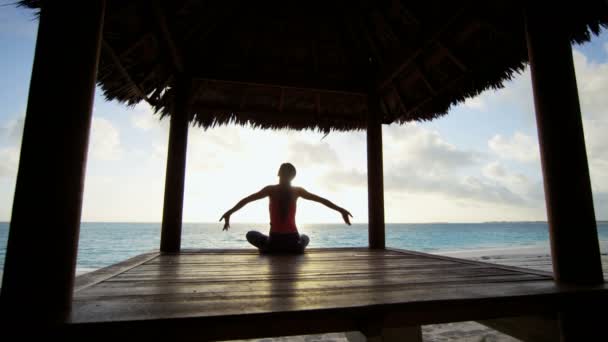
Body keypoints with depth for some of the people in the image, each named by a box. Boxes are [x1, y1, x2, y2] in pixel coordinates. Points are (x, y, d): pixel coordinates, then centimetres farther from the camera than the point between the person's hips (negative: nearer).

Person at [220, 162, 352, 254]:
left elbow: (246, 200, -7)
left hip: (275, 241, -1)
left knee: (251, 234, 25)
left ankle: (268, 247, 3)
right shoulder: (298, 191, 0)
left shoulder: (271, 190, -4)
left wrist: (229, 213, -4)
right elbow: (321, 200, 2)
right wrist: (341, 210, 6)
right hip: (293, 242, 2)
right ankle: (298, 248, 8)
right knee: (305, 237, 37)